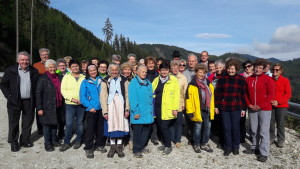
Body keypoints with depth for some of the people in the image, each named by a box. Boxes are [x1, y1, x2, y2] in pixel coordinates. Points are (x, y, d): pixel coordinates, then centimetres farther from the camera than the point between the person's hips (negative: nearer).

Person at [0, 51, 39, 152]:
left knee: (28, 122, 10)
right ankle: (13, 143, 20)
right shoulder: (10, 71, 0)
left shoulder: (34, 72, 4)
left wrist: (35, 99, -3)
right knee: (14, 123, 6)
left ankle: (25, 140, 26)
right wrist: (9, 96, -7)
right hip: (15, 102, -2)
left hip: (29, 102, 2)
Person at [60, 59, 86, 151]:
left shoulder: (83, 78, 7)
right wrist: (72, 98, -13)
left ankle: (78, 141, 24)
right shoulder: (66, 77, 5)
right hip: (70, 104, -1)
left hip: (81, 104, 1)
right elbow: (63, 90, -2)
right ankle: (66, 142, 11)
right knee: (68, 124, -2)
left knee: (80, 123, 10)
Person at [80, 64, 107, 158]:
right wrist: (90, 107, -12)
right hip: (91, 110, -3)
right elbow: (83, 97, -4)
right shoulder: (85, 82, 0)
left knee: (101, 128, 11)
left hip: (101, 108, 4)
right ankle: (88, 148, 10)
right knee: (90, 128, -2)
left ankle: (99, 145, 28)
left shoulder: (101, 81, 10)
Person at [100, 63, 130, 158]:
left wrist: (127, 109, -4)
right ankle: (112, 146, 17)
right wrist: (105, 111, -6)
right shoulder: (105, 81, 4)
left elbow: (127, 94, 3)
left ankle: (119, 146, 15)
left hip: (121, 105, 0)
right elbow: (103, 96, 0)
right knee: (111, 125, 3)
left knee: (121, 124, 3)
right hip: (110, 106, 0)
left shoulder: (123, 80, 6)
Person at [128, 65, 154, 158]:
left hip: (148, 113, 6)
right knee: (137, 132, 3)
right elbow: (132, 99, -13)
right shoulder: (133, 83, -8)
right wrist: (135, 112, -16)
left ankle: (142, 147, 30)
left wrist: (151, 111, 10)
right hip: (138, 113, -6)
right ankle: (136, 150, 15)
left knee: (146, 130, 13)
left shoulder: (148, 83, 13)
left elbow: (151, 97, 14)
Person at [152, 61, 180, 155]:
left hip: (168, 109, -5)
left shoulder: (174, 80, -4)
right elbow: (152, 93, 14)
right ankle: (165, 143, 30)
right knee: (161, 127, 13)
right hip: (157, 108, 5)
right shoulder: (156, 80, 10)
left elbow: (176, 95, -7)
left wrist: (175, 108, -12)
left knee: (164, 127, -7)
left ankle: (168, 146, 11)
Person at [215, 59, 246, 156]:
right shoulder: (222, 79, 2)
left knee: (235, 128, 7)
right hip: (224, 107, 1)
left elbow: (243, 95, 2)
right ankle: (228, 147, 20)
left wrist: (243, 108, 1)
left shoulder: (241, 79, 0)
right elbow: (217, 93, 4)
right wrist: (216, 106, 2)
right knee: (226, 128, 7)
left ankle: (236, 147, 26)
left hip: (236, 108, -1)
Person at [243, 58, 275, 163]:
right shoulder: (248, 79, 6)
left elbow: (271, 94, -8)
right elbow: (246, 93, 12)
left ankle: (264, 153, 6)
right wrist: (249, 104, -1)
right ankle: (255, 148, 29)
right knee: (254, 130, 14)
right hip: (252, 109, 4)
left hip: (265, 109, -4)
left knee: (264, 131, -2)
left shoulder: (268, 79, -6)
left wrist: (260, 106, -12)